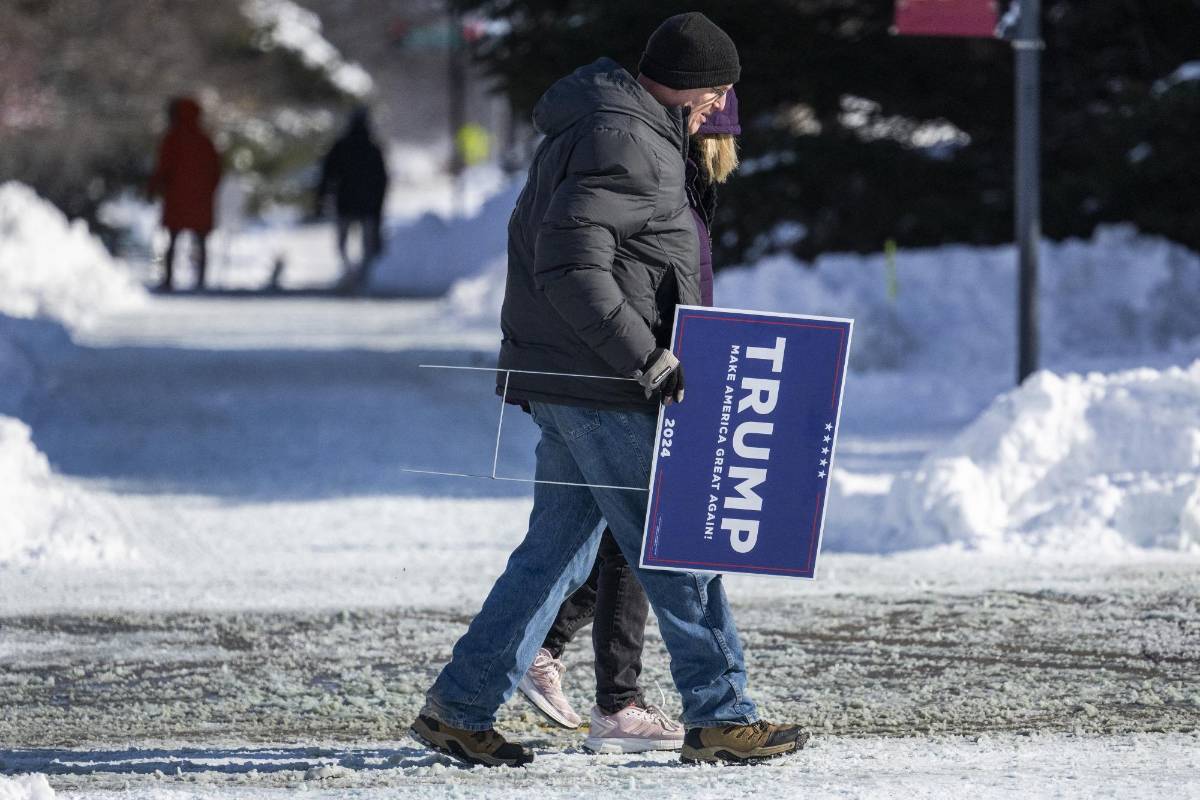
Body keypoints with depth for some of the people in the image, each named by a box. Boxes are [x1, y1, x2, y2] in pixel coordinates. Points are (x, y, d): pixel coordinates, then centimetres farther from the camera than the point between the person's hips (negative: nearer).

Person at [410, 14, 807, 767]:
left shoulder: (604, 131, 18)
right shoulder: (624, 143, -16)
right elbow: (570, 268, -24)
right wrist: (651, 363, -22)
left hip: (566, 383, 10)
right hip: (602, 390, -10)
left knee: (557, 548, 12)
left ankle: (459, 707, 12)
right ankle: (720, 716, 3)